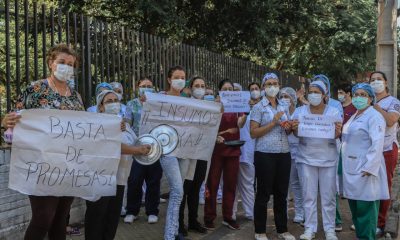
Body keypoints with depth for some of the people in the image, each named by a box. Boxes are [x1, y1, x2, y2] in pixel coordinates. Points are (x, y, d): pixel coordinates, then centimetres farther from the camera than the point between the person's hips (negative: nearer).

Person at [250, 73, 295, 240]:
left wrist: (290, 127, -1)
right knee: (263, 194, 3)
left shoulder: (284, 106, 13)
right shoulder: (258, 107, -4)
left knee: (281, 193, 12)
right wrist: (273, 123, -17)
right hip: (265, 155, -5)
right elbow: (253, 133, -10)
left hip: (284, 154, 5)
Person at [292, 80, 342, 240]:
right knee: (309, 195, 4)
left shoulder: (334, 112, 1)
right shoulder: (300, 111, 3)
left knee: (328, 196, 4)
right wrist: (295, 128, -19)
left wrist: (338, 131, -25)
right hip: (307, 158, 1)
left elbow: (337, 135, -1)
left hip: (328, 159, 0)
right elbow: (296, 134, 4)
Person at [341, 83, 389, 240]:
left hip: (365, 169, -9)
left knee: (365, 207, -5)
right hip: (351, 168, 9)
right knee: (354, 206, 14)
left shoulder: (374, 117, -10)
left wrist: (369, 167, -24)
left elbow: (377, 144, -19)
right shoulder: (354, 116, 18)